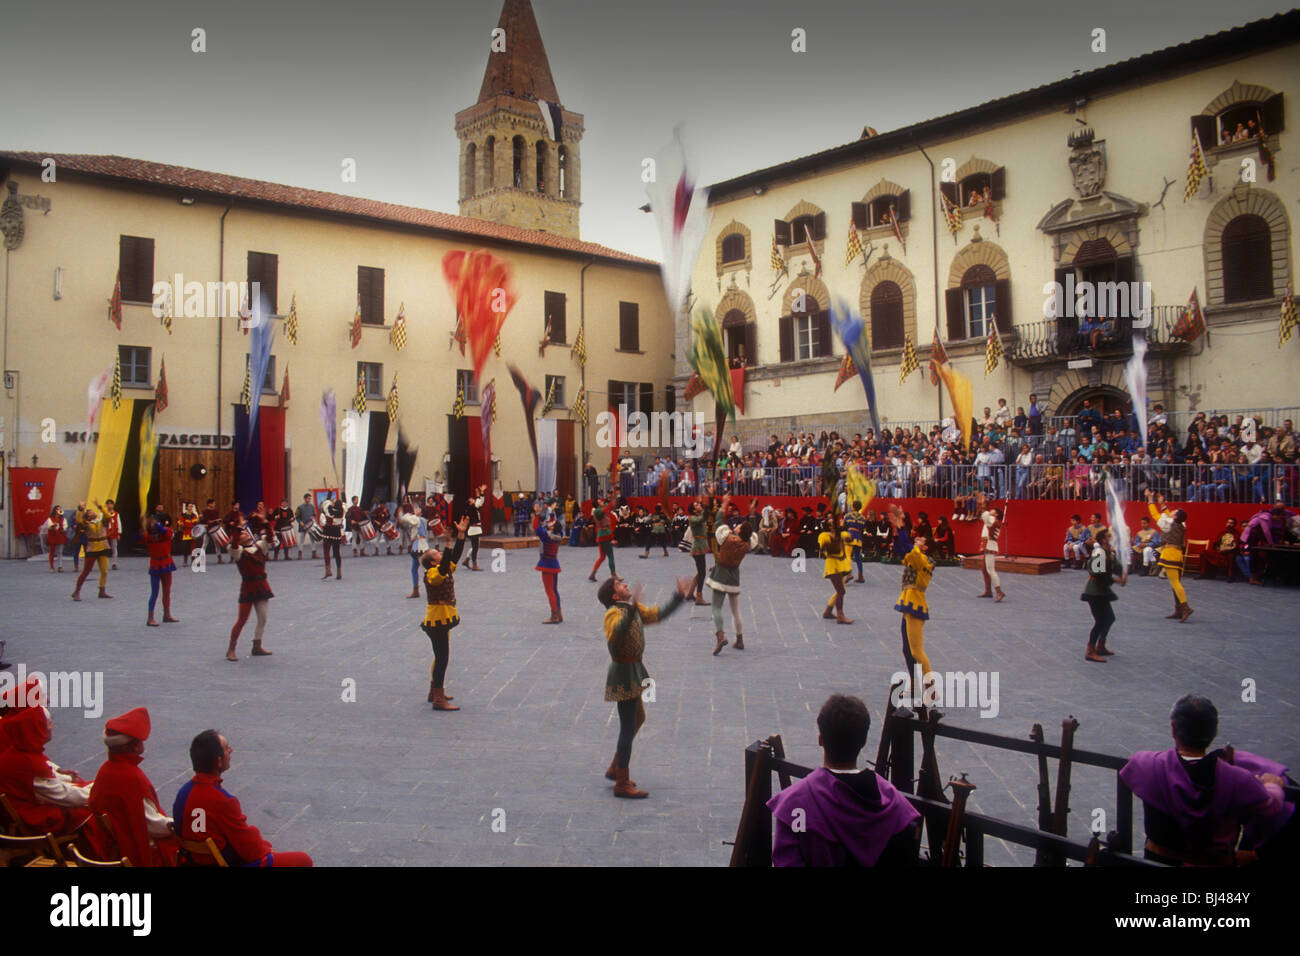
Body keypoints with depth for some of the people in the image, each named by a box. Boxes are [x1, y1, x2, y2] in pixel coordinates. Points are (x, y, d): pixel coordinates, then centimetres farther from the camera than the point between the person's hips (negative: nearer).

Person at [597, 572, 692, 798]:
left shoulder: (635, 609, 8)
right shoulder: (614, 613, -20)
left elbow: (658, 614, 18)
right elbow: (616, 633, -41)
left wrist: (679, 595, 13)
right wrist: (632, 608, -50)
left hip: (634, 670, 10)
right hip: (623, 672, -10)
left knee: (638, 718, 22)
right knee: (628, 726, -3)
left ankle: (614, 769, 35)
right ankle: (622, 784, 7)